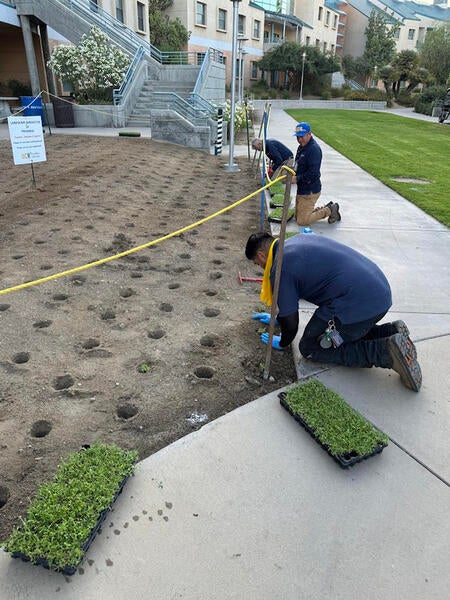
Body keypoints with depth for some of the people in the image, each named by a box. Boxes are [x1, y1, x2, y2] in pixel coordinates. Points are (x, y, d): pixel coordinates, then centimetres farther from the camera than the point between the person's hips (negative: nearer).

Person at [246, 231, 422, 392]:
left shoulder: (280, 268, -9)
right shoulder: (295, 241, 20)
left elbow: (290, 319, -2)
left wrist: (283, 343, 18)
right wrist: (277, 317, 43)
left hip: (358, 305, -10)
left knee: (310, 348, 6)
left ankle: (386, 351, -6)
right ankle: (391, 331, 13)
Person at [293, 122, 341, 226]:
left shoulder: (314, 149, -19)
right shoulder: (301, 147, 12)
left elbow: (313, 173, -27)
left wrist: (297, 178, -26)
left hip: (310, 191, -10)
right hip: (301, 189, 10)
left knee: (302, 221, -7)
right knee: (297, 217, 19)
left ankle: (329, 210, 7)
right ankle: (327, 208, 24)